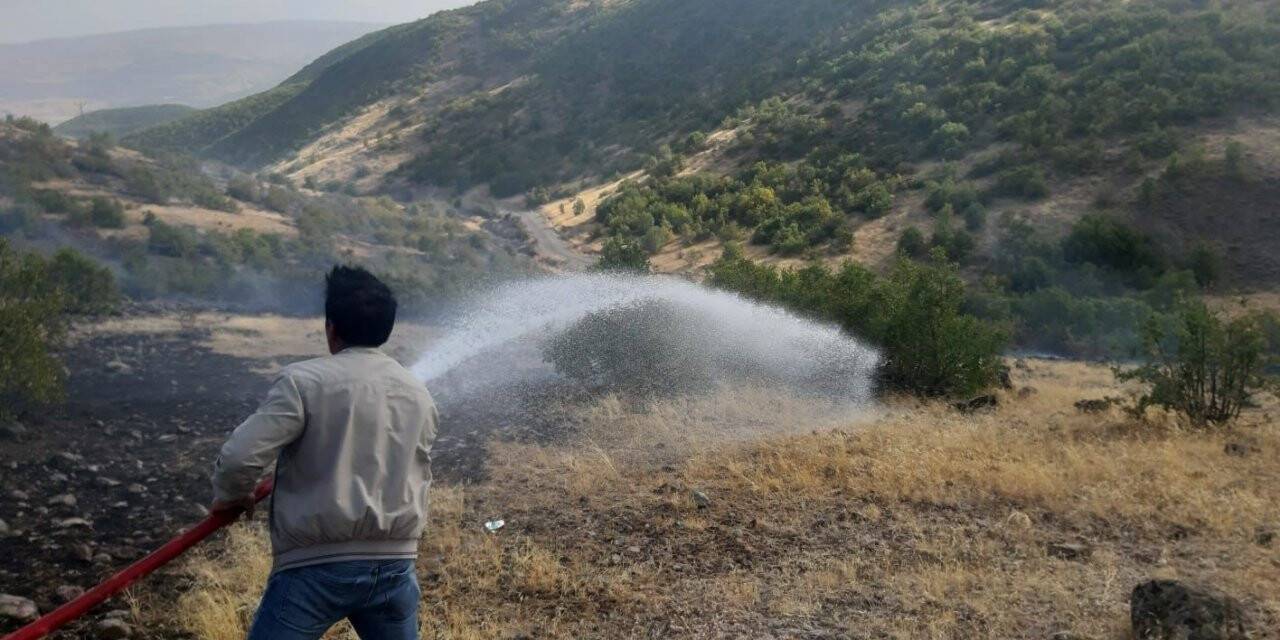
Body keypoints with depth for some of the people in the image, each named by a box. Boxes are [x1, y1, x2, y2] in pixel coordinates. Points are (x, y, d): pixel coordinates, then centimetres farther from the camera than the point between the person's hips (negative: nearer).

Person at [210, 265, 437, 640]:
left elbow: (240, 457, -16)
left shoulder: (304, 381, -11)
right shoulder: (420, 396, 7)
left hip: (317, 566, -5)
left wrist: (231, 496, 5)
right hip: (394, 566, 5)